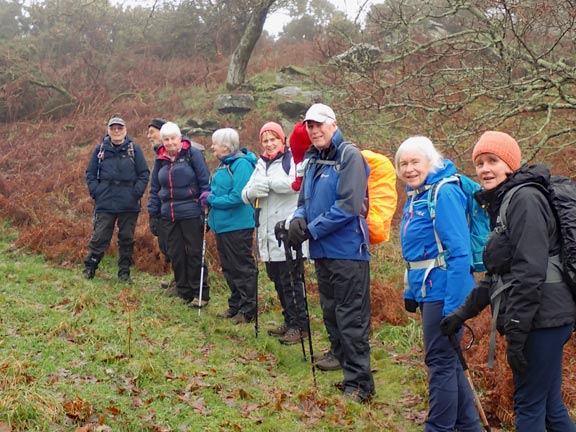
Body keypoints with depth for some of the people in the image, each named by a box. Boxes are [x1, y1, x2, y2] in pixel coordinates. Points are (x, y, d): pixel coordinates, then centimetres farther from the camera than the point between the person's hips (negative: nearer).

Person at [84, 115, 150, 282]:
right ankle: (89, 268, 12)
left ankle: (124, 272, 17)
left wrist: (136, 193, -7)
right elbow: (90, 174, 9)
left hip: (129, 205, 0)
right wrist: (95, 192, -3)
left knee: (127, 239, 8)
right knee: (99, 237, -1)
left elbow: (144, 174, 3)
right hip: (105, 204, 0)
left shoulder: (134, 149, 3)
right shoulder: (100, 149, 5)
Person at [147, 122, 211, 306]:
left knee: (195, 253, 0)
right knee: (175, 255, 8)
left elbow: (205, 182, -5)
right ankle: (183, 292, 19)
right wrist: (153, 213, 13)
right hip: (168, 216, 5)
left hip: (191, 214, -5)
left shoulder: (192, 154, -4)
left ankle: (200, 294, 6)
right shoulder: (160, 160, 12)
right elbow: (154, 189, 18)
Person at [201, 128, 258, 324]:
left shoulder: (241, 164, -17)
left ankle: (248, 310, 8)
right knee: (229, 268, 17)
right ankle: (235, 306, 29)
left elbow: (237, 197, -24)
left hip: (237, 226, -10)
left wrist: (212, 199, -14)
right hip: (222, 225, 10)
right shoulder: (224, 164, 11)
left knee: (243, 268, -1)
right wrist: (210, 196, 3)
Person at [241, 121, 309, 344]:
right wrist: (252, 191, -12)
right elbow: (246, 194, 12)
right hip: (267, 233, 8)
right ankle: (289, 321, 25)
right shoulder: (261, 165, 17)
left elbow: (294, 182, -25)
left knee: (290, 282, -6)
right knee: (277, 280, 14)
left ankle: (299, 325, 2)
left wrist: (266, 182, -15)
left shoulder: (291, 160, -5)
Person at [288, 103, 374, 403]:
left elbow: (348, 206, -20)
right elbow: (305, 199, 19)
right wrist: (299, 218, -4)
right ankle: (339, 353, 38)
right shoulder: (313, 160, 13)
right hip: (322, 250, 8)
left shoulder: (349, 156, -12)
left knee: (351, 317, -6)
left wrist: (312, 230, -16)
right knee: (330, 308, 20)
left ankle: (358, 381, -2)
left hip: (347, 250, -8)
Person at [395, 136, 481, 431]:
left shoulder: (444, 193, -16)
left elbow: (459, 252, -22)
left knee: (440, 362, 0)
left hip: (443, 291, -10)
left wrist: (454, 305, -24)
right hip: (426, 290, 10)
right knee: (447, 360, 17)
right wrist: (410, 290, 16)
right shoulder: (415, 195, 11)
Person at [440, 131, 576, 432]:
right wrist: (464, 312, 19)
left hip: (542, 317, -10)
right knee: (549, 405, 15)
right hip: (542, 319, 10)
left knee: (529, 405, -3)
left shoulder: (525, 199, -12)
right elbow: (498, 273, 23)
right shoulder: (502, 203, 18)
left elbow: (530, 271, -20)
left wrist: (516, 332, -21)